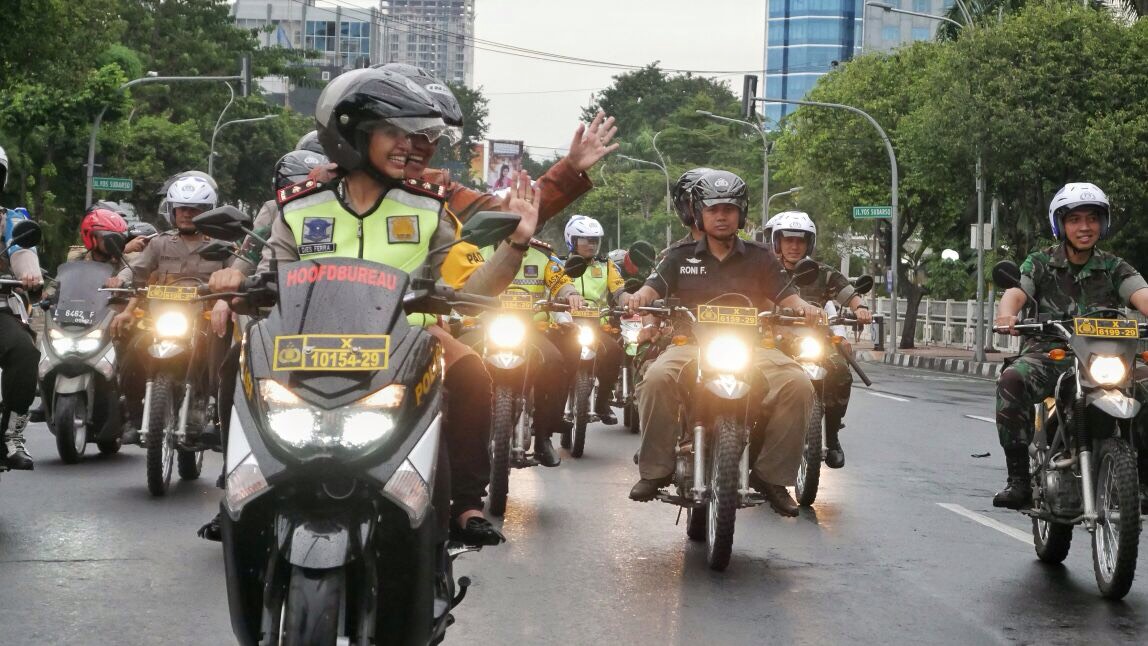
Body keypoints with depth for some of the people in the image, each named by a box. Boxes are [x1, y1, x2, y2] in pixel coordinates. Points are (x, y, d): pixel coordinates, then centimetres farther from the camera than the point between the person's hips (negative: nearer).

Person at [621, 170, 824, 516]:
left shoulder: (760, 258, 16)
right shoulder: (681, 256, 16)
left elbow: (785, 295, 8)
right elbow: (655, 286, 3)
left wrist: (803, 307, -15)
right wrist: (638, 297, -21)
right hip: (691, 344, -1)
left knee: (798, 384, -28)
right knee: (657, 378, -35)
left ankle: (771, 474, -19)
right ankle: (656, 468, -21)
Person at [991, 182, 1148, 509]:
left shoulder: (1114, 268, 11)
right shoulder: (1041, 263, 9)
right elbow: (1015, 291, -10)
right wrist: (1007, 314, -36)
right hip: (1047, 354, -1)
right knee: (1011, 381, -33)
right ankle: (1018, 478, -27)